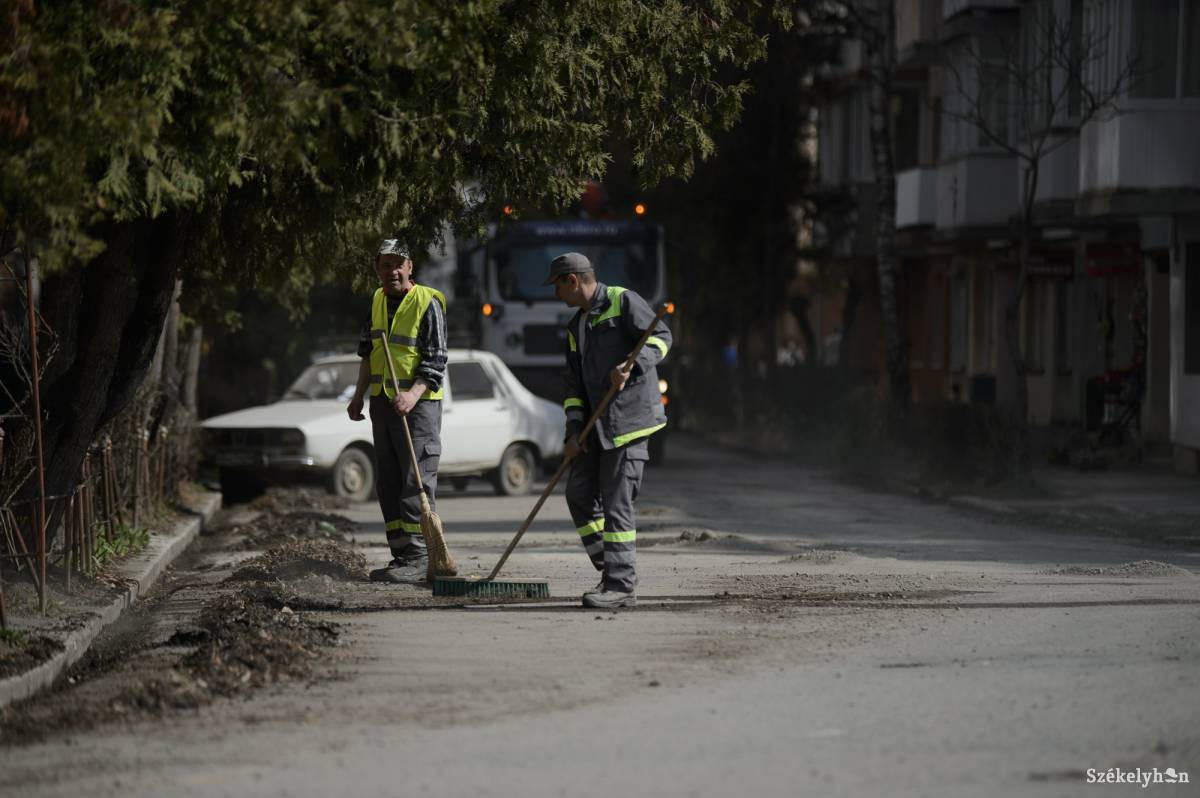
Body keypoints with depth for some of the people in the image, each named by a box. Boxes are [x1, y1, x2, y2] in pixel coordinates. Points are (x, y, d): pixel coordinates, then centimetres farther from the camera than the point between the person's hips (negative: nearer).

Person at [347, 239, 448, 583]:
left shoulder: (428, 303, -10)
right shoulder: (378, 301, 13)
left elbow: (436, 362, -14)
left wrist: (413, 395, -28)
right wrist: (359, 397, 18)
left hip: (418, 404, -8)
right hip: (383, 402, 8)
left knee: (417, 482, -10)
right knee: (388, 485, 9)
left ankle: (418, 560, -11)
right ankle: (402, 556, 14)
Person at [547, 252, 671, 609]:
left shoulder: (623, 302, -5)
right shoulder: (576, 327, 20)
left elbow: (661, 337, -13)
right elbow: (574, 384, 16)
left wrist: (632, 367, -28)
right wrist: (574, 430, 4)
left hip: (630, 418, -9)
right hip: (597, 425, 9)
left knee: (616, 501, -11)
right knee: (580, 494, 8)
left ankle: (622, 585, -9)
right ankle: (611, 570, 16)